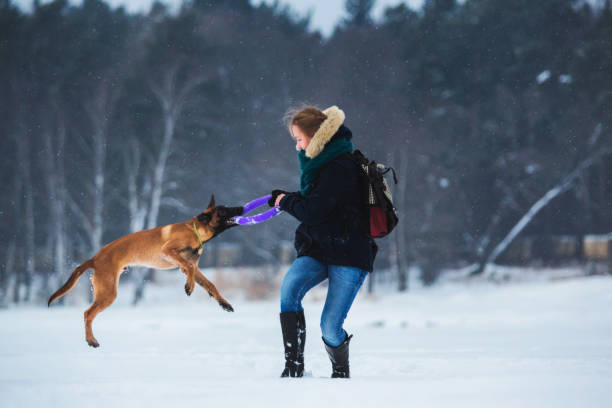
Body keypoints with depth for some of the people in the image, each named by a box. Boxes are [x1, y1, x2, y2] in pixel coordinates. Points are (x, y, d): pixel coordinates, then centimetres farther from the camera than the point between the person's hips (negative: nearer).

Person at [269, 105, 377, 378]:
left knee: (330, 327, -11)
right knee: (290, 287, -23)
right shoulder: (319, 161, 12)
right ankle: (293, 364, -23)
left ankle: (341, 373, 20)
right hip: (318, 249, 8)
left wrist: (286, 201, -3)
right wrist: (288, 199, 8)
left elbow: (313, 212, -22)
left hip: (349, 255, -8)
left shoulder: (339, 167, -18)